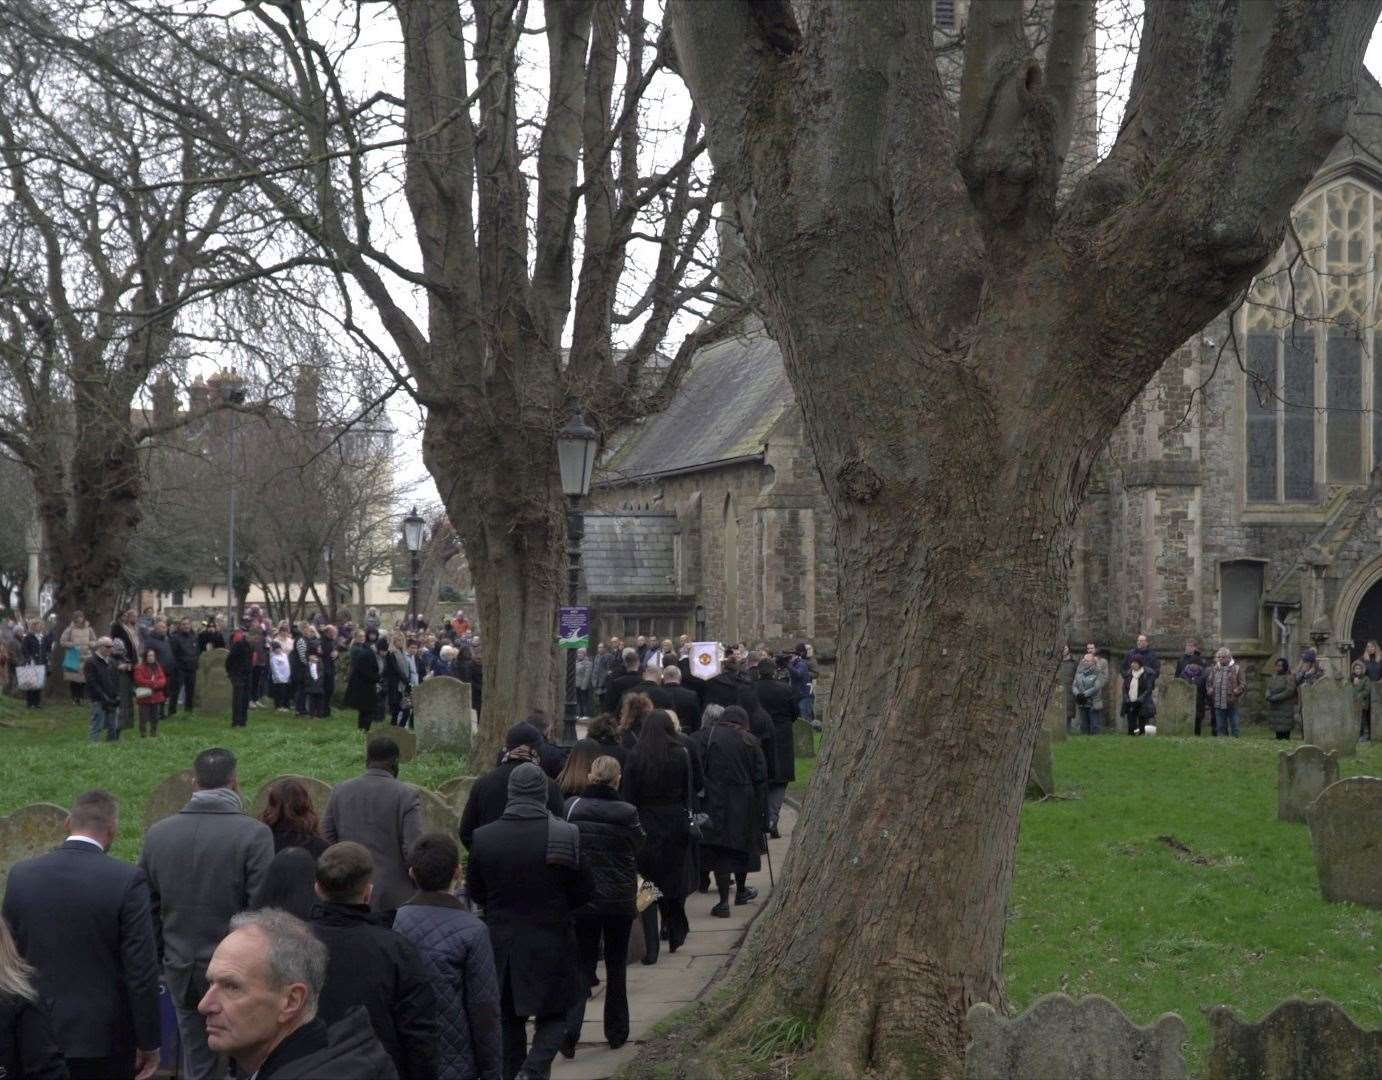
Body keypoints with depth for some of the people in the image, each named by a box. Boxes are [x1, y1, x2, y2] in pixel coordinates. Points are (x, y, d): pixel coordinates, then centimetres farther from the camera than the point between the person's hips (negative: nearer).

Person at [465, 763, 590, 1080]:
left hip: (501, 944, 2)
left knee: (508, 1019, 17)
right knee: (553, 1017, 11)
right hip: (551, 944, -2)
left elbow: (475, 893, 3)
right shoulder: (566, 836, -14)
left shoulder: (483, 837, -9)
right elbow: (582, 893, -4)